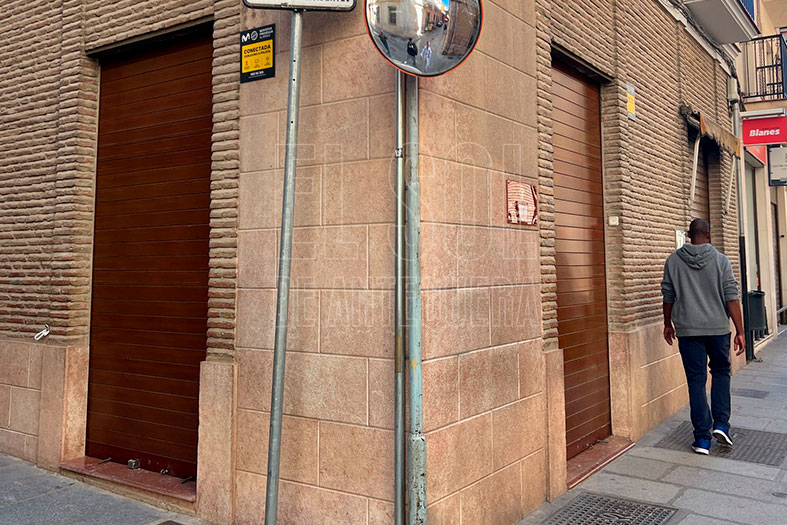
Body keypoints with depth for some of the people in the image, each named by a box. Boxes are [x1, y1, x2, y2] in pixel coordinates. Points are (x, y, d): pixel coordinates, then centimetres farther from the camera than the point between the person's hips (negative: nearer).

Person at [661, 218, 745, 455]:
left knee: (696, 381, 4)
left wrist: (668, 324, 19)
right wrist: (740, 332, -2)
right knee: (721, 372, 20)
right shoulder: (721, 260, -4)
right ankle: (721, 424, 10)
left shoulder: (673, 261, 0)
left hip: (688, 329, 0)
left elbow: (668, 297, 6)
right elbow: (731, 298, -7)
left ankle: (702, 438, 6)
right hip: (718, 328, 0)